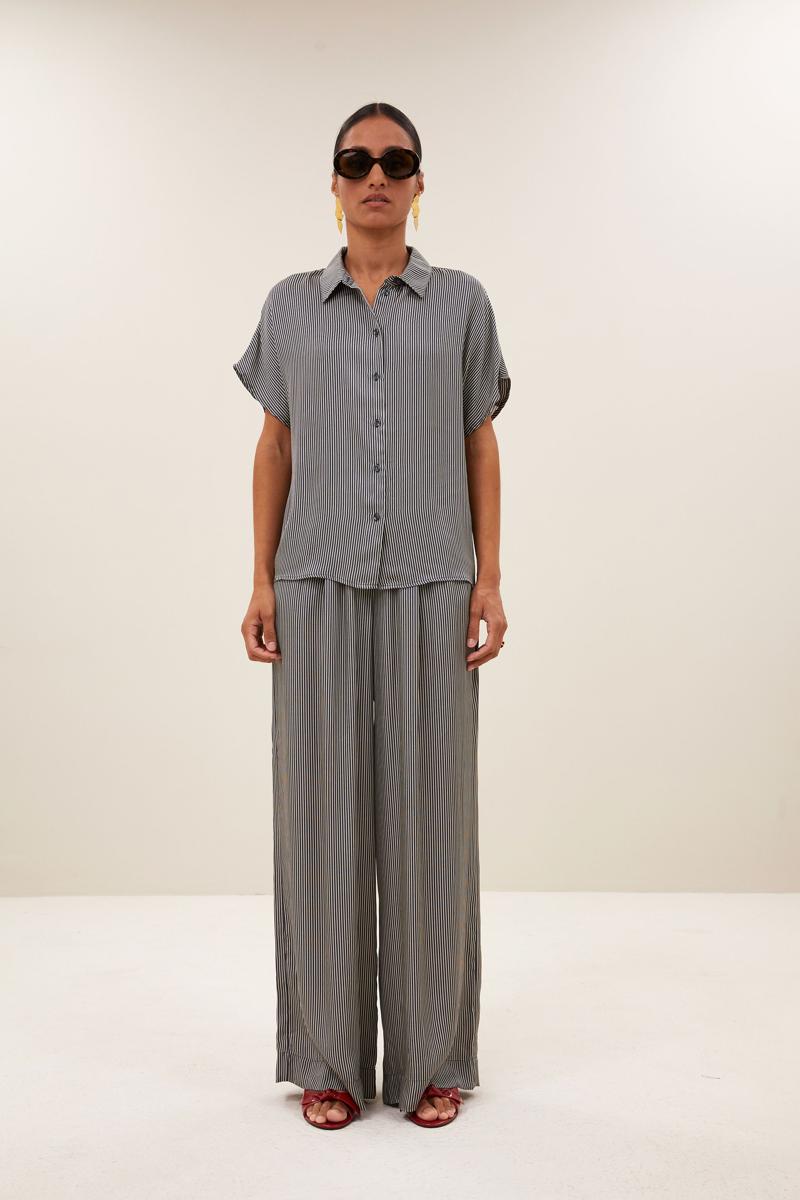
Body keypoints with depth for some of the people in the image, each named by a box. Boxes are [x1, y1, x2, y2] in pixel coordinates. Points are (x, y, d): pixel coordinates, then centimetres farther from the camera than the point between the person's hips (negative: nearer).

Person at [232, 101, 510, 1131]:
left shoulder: (462, 303, 8)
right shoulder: (290, 308, 11)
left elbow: (480, 446, 8)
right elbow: (274, 448, 11)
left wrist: (489, 580, 1)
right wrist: (261, 581, 4)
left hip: (431, 585, 0)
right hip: (320, 584, 1)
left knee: (428, 809, 2)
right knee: (322, 807, 2)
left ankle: (431, 1058, 16)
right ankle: (330, 1057, 15)